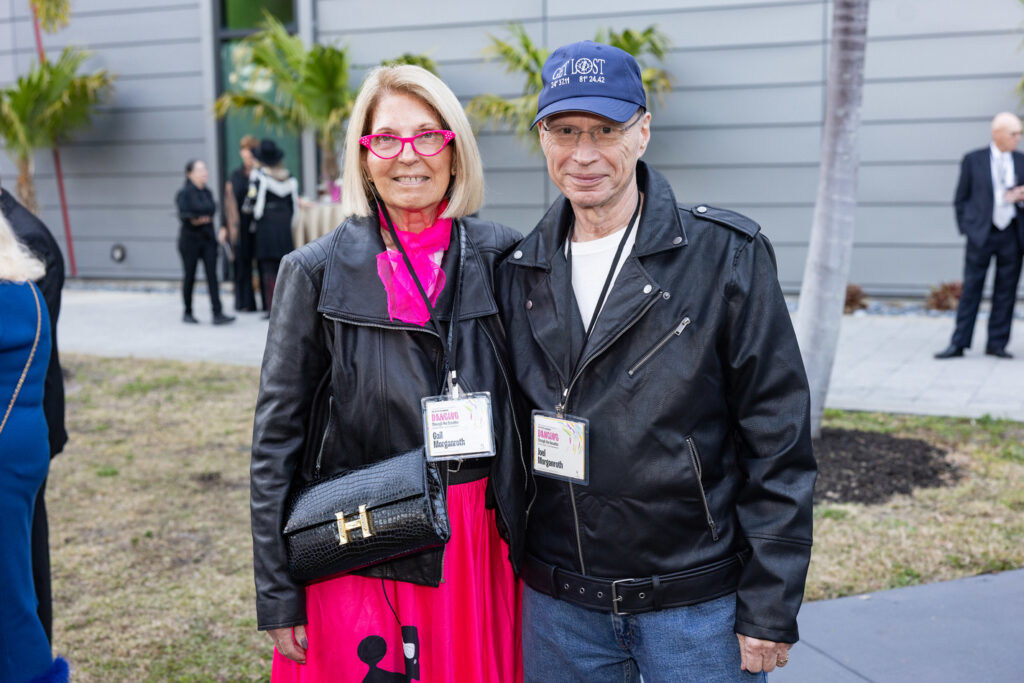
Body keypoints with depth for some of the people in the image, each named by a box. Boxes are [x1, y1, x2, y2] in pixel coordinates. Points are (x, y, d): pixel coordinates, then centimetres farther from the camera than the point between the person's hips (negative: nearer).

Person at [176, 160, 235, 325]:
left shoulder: (207, 192, 12)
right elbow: (183, 214, -19)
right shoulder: (184, 193, -6)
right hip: (190, 240, -5)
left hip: (208, 239, 5)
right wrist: (195, 220, -31)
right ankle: (187, 313, 17)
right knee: (190, 276, 4)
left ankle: (217, 314, -11)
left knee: (212, 275, -5)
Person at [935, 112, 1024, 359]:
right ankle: (958, 344, 3)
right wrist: (966, 228, -3)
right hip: (981, 234, -3)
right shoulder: (973, 160, 2)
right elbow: (960, 199, 4)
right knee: (971, 290, -1)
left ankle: (996, 344, 13)